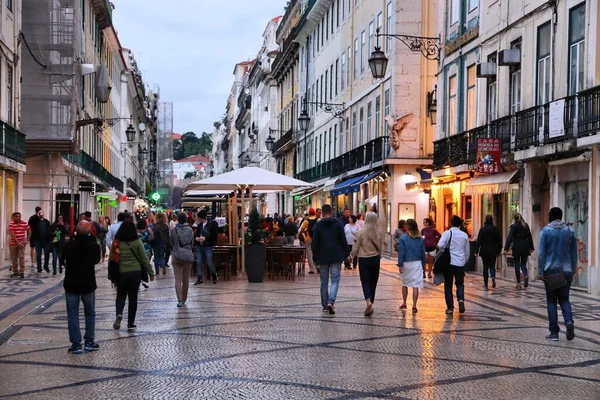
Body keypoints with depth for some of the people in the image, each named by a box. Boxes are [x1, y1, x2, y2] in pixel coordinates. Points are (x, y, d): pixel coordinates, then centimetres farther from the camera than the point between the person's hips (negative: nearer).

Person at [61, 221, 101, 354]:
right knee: (90, 313, 16)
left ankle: (76, 344, 4)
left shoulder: (69, 245, -11)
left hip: (71, 284, -1)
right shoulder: (94, 246, -9)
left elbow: (62, 261, 4)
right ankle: (89, 341, 17)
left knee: (73, 315, 6)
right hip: (88, 284, 1)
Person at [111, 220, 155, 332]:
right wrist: (151, 272, 5)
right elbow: (144, 258, -4)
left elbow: (111, 258, 2)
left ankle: (119, 314, -10)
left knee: (120, 295, 17)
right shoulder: (137, 242, -8)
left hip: (121, 273, 1)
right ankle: (131, 324, 11)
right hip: (135, 272, -1)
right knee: (133, 297, 8)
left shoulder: (116, 242, -4)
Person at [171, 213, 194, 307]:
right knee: (186, 279, 13)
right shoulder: (190, 230, -6)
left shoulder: (173, 230, -6)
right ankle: (184, 299, 24)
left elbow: (171, 243, 5)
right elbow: (192, 243, 3)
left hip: (176, 257, -1)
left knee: (178, 279, 0)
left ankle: (180, 300, -10)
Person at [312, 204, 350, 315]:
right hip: (336, 257, -1)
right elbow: (343, 240, -3)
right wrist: (346, 253, 9)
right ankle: (331, 302, -18)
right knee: (335, 281, 1)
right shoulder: (338, 223, -3)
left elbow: (314, 243, 0)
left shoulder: (317, 225, -1)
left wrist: (315, 258, 8)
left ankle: (325, 305, 15)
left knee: (324, 282, 11)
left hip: (322, 258, 1)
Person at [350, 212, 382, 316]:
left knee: (365, 281, 1)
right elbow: (381, 248, 7)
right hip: (375, 259, 3)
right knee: (373, 282, 12)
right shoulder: (379, 233, -5)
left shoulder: (360, 233, -13)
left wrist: (352, 255, 15)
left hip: (363, 259, -3)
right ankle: (370, 307, 17)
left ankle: (368, 301, -24)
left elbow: (356, 247, -5)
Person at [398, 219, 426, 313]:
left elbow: (401, 252, -8)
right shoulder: (421, 239, 0)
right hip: (417, 263, 1)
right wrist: (423, 264, 15)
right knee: (416, 286, 0)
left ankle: (404, 303, 27)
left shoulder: (403, 238, -9)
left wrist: (400, 265, -4)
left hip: (407, 263, -1)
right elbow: (423, 253, 6)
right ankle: (414, 306, -2)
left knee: (404, 284, 17)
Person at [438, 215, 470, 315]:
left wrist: (443, 253, 0)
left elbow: (440, 245, -20)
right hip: (460, 263, 2)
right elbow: (467, 252, 14)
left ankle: (450, 307, 6)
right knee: (460, 283, 17)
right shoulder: (464, 235, 7)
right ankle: (461, 299, -9)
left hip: (449, 262, -2)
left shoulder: (447, 233, -4)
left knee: (448, 285, 8)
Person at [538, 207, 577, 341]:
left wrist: (541, 271, -5)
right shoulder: (570, 231, 6)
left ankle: (554, 332, 4)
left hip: (550, 271, -2)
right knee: (564, 299, 13)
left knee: (551, 301, 6)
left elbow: (541, 253, -8)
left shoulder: (546, 231, -3)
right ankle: (569, 322, -12)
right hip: (566, 271, 2)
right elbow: (574, 254, 9)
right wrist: (572, 270, 17)